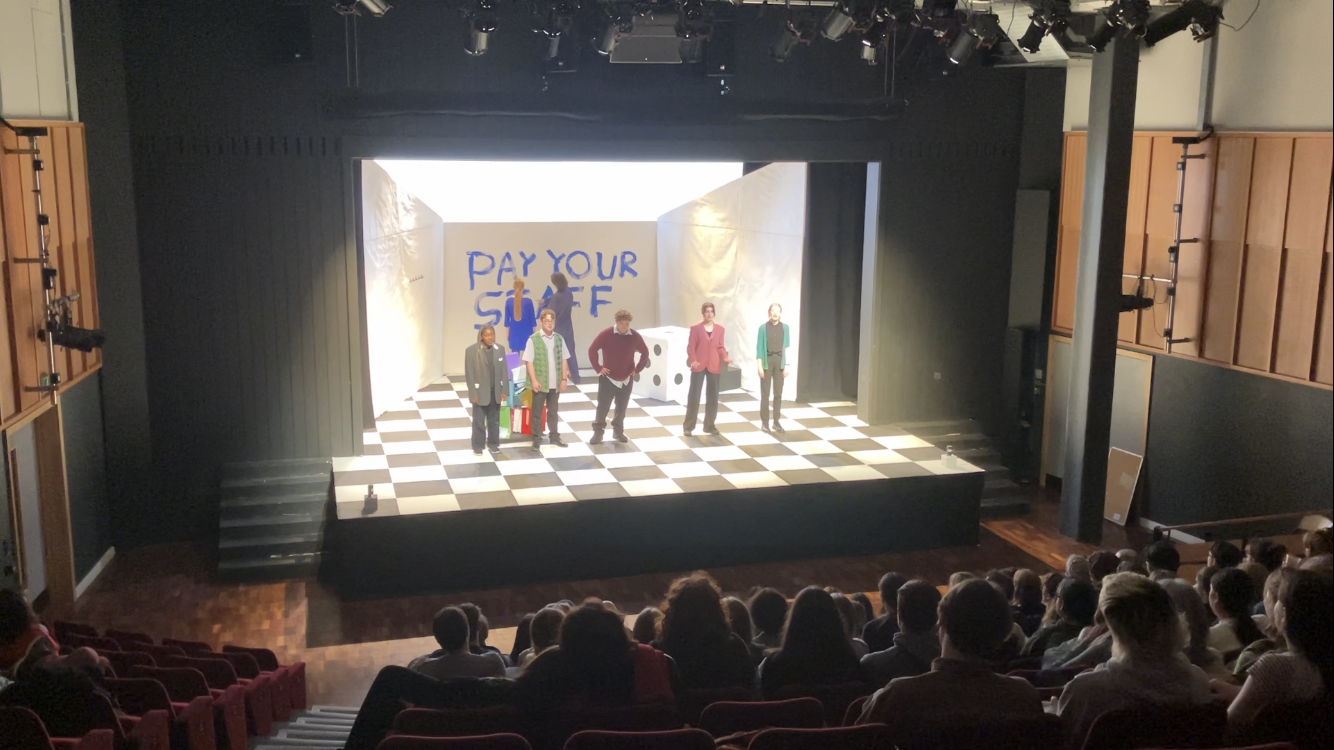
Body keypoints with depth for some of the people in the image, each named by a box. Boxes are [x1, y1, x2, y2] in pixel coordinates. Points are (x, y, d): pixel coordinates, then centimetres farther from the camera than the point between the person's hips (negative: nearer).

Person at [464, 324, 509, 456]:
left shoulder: (500, 349, 0)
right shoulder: (471, 350, -11)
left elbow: (504, 371, 3)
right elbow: (469, 374, -9)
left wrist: (504, 391, 0)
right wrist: (473, 393, -12)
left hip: (495, 392, 3)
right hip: (480, 392, -3)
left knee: (494, 420, 14)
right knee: (478, 421, 6)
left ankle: (493, 443, 28)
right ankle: (477, 446, 18)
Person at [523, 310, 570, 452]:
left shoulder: (559, 338, 3)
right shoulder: (533, 339, -10)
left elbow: (564, 360, 8)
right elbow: (529, 362, -10)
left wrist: (564, 378, 3)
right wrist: (534, 380, -14)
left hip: (555, 383, 4)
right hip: (540, 383, -4)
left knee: (553, 411, 16)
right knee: (537, 412, 6)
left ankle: (554, 436, 27)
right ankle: (536, 439, 13)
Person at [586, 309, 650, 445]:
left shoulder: (635, 336, -5)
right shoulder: (606, 334, -13)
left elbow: (645, 352, 9)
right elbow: (592, 350, -6)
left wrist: (638, 368, 4)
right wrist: (598, 368, -8)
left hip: (626, 379, 3)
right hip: (608, 378, -3)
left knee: (622, 407, 12)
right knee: (603, 406, 0)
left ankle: (618, 431, 26)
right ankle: (598, 432, 10)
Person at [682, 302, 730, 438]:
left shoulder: (720, 329, 7)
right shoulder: (695, 328, -2)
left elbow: (721, 347, 8)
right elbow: (690, 347, -4)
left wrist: (725, 358, -11)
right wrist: (693, 360, -20)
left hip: (714, 367, 3)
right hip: (699, 366, -3)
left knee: (713, 397, 8)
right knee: (694, 396, -2)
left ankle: (709, 425, 19)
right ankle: (688, 426, 5)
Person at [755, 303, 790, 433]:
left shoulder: (785, 327, 3)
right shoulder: (763, 328, -3)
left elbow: (787, 347, 5)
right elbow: (759, 348, -2)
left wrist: (786, 365, 1)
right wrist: (760, 366, -7)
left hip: (779, 361, 2)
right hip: (767, 361, -2)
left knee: (778, 393, 6)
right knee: (765, 394, 3)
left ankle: (777, 421, 15)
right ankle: (764, 422, 9)